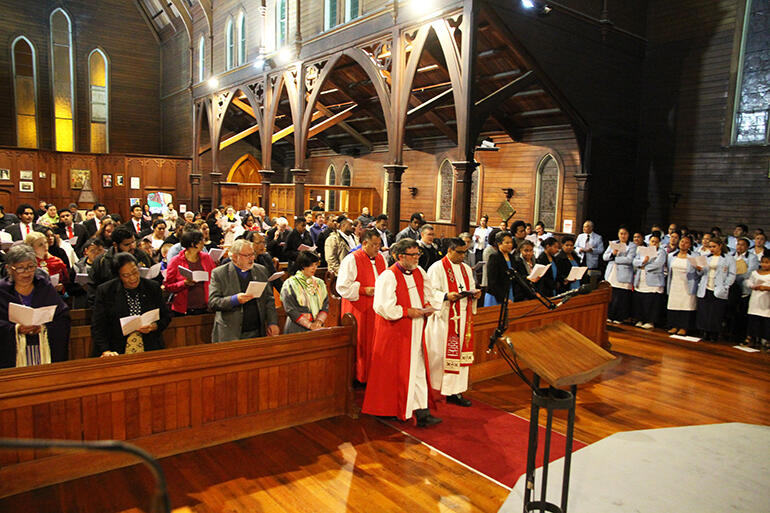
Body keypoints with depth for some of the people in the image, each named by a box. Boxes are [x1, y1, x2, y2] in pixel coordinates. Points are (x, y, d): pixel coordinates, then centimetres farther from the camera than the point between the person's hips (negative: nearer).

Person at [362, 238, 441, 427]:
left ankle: (422, 411, 10)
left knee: (418, 370, 6)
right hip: (395, 332, -7)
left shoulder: (419, 272, 7)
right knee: (395, 371, 3)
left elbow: (427, 292, 25)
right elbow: (383, 307, -22)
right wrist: (407, 311, -18)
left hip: (415, 330, 7)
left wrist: (427, 305, 5)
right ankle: (391, 410, 20)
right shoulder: (388, 276, -16)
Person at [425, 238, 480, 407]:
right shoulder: (437, 268, -6)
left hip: (463, 318, 7)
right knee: (441, 354, -3)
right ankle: (433, 389, 10)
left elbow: (471, 288, 22)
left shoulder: (466, 269, 16)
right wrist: (446, 296, -26)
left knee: (460, 352, 5)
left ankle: (455, 391, 11)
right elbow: (431, 292, -12)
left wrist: (474, 294, 0)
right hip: (444, 318, -6)